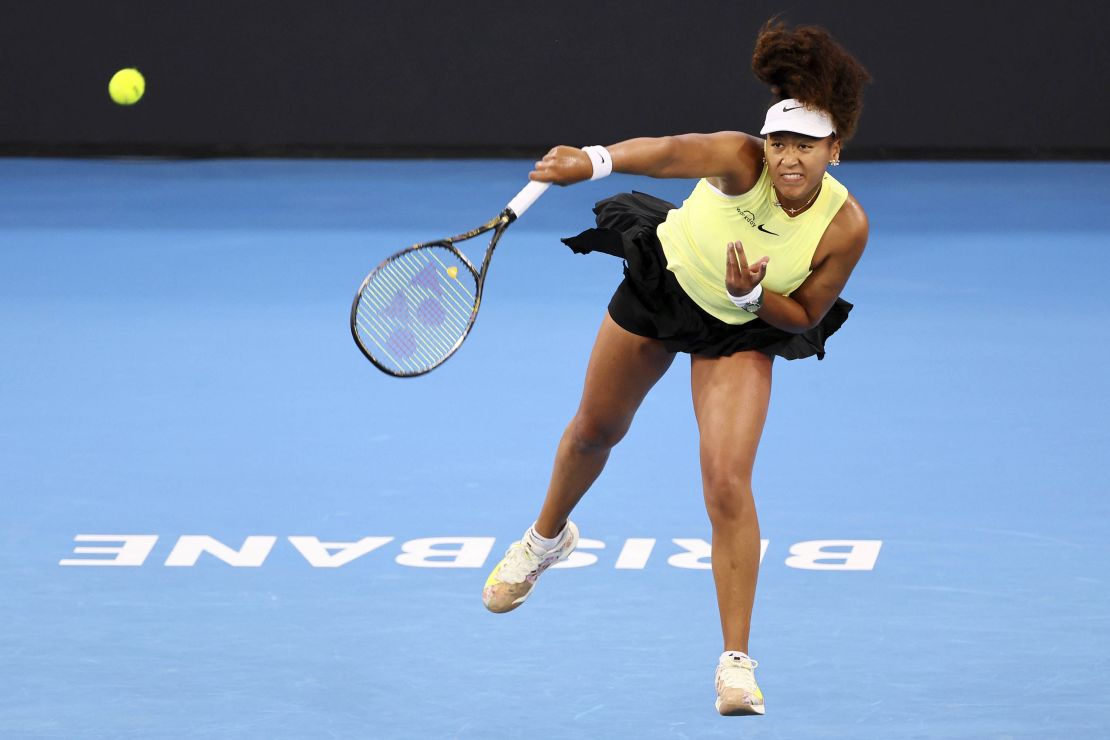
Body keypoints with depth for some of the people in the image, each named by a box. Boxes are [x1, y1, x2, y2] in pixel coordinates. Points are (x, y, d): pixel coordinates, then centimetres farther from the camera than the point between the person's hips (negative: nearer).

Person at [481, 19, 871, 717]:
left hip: (743, 330, -1)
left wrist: (752, 297, -33)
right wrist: (596, 161, -75)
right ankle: (547, 536, 55)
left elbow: (805, 317, -13)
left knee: (728, 482, -17)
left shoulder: (846, 227, -28)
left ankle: (737, 661, -7)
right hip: (661, 283, 1)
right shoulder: (740, 160, -35)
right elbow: (668, 151, -56)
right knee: (595, 429, 22)